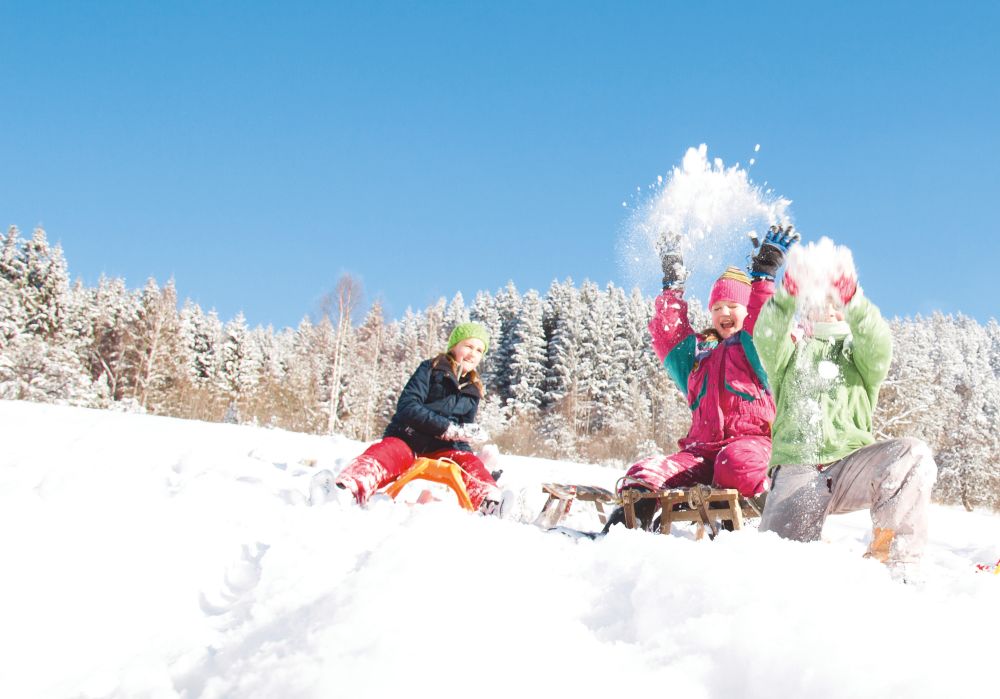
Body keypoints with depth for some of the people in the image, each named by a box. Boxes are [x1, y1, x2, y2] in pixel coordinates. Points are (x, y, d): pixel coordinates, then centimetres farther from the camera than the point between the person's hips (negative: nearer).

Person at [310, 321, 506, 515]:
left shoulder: (472, 392, 17)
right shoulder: (431, 369, 3)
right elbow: (407, 406, -11)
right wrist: (449, 428, -18)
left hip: (439, 449, 4)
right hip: (407, 440, -4)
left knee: (471, 463, -26)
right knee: (384, 453, -35)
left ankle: (490, 507, -56)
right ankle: (345, 491, -67)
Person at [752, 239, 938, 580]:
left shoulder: (859, 353, 22)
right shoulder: (793, 350, 22)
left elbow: (879, 344, -4)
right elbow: (766, 338, -4)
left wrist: (852, 299, -24)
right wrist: (788, 294, -24)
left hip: (849, 464, 1)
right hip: (796, 467, -1)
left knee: (913, 455, -30)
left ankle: (894, 563, -25)